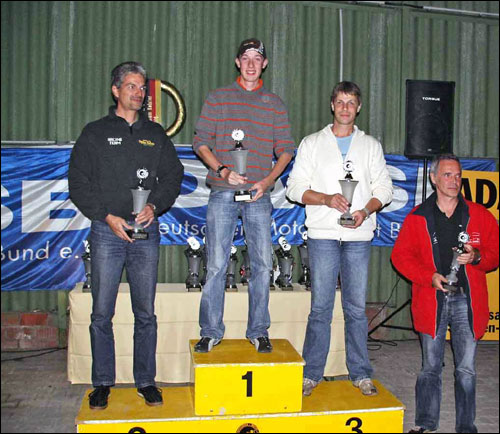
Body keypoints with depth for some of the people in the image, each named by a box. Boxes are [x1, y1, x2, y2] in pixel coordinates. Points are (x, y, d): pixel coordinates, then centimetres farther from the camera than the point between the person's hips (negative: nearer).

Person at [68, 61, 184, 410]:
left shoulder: (156, 134, 14)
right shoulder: (95, 133, 7)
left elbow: (174, 176, 11)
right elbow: (79, 182, 2)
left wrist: (155, 205, -6)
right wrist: (107, 216, -9)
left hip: (146, 231, 2)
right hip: (107, 231, -1)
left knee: (145, 313, 6)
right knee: (102, 314, 1)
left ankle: (146, 381, 18)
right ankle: (102, 383, 15)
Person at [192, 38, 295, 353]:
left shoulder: (275, 104, 12)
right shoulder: (218, 99, 9)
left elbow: (285, 150, 10)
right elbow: (201, 142, 5)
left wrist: (267, 181, -6)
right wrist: (222, 169, -10)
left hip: (259, 196, 1)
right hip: (223, 194, -1)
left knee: (262, 265, 2)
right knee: (216, 265, -1)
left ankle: (259, 331, 15)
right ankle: (211, 332, 11)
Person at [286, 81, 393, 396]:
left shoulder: (371, 145, 14)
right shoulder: (312, 143, 10)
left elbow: (384, 188, 10)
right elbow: (295, 187, 4)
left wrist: (366, 210, -9)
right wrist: (326, 199, -13)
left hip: (359, 235, 1)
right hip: (323, 233, -1)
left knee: (357, 307, 4)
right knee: (321, 306, 0)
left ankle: (361, 373, 15)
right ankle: (312, 373, 10)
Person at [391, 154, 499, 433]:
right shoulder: (417, 217, 2)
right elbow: (401, 255, 2)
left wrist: (476, 257, -12)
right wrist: (430, 277, -11)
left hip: (467, 300, 1)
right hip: (432, 301, 0)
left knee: (467, 369, 5)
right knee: (431, 367, 10)